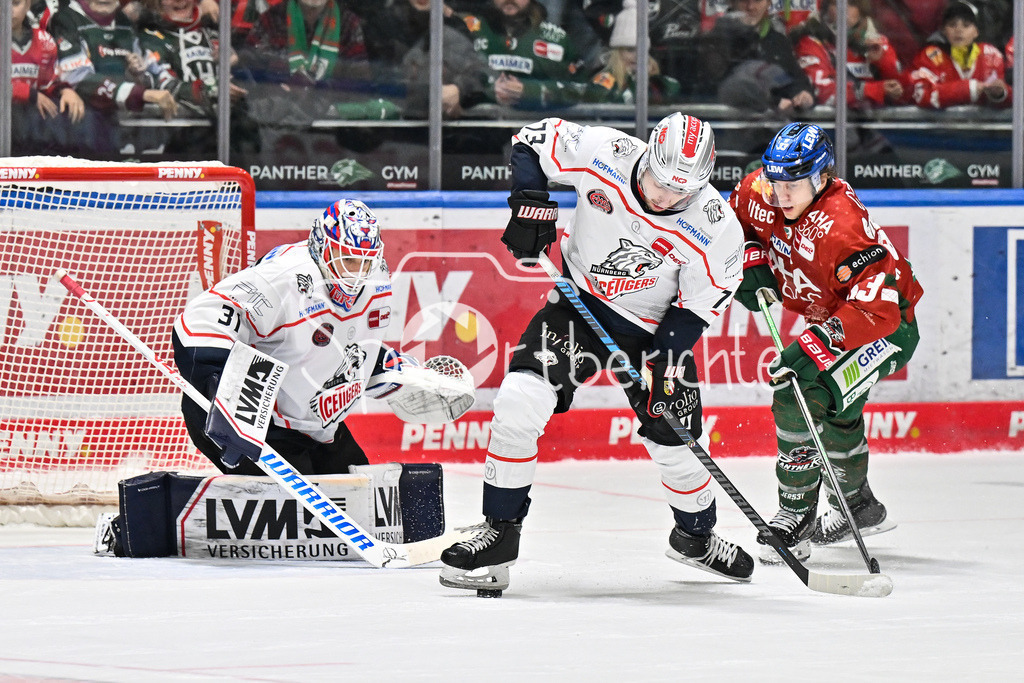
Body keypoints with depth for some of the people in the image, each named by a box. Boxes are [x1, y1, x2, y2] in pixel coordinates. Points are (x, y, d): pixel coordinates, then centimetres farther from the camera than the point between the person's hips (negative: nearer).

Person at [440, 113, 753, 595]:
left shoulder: (715, 229, -22)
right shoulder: (604, 154, -23)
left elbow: (698, 306, -12)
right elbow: (532, 143, -7)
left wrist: (665, 360, -21)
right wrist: (531, 207, -20)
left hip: (653, 328, 0)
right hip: (580, 303, 0)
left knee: (678, 446, 3)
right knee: (520, 399, -21)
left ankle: (695, 536, 36)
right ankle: (499, 532, -9)